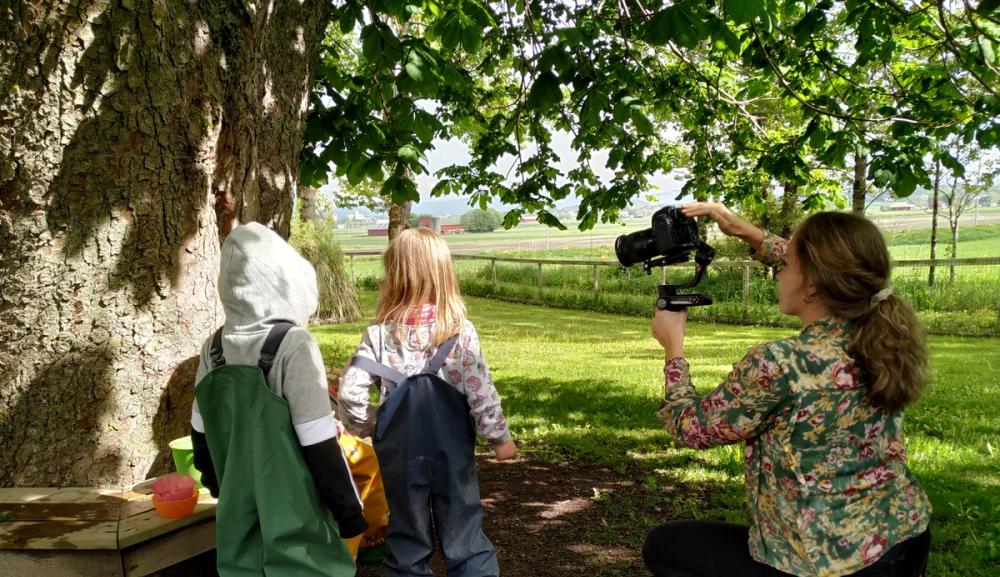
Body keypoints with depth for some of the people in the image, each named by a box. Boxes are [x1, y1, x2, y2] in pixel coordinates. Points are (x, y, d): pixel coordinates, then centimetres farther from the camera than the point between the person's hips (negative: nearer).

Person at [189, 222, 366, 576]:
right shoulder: (292, 344, -18)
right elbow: (319, 445, -18)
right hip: (295, 524, -6)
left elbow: (201, 436, 9)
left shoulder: (214, 348, 0)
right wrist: (349, 509, -9)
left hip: (239, 520, 6)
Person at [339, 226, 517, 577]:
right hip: (452, 451, -1)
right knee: (464, 535, 11)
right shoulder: (460, 332, -12)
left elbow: (349, 392, -12)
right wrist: (499, 436, 2)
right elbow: (480, 393, -12)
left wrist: (363, 428, 7)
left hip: (400, 454, 1)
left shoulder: (379, 334, -8)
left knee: (407, 535, 17)